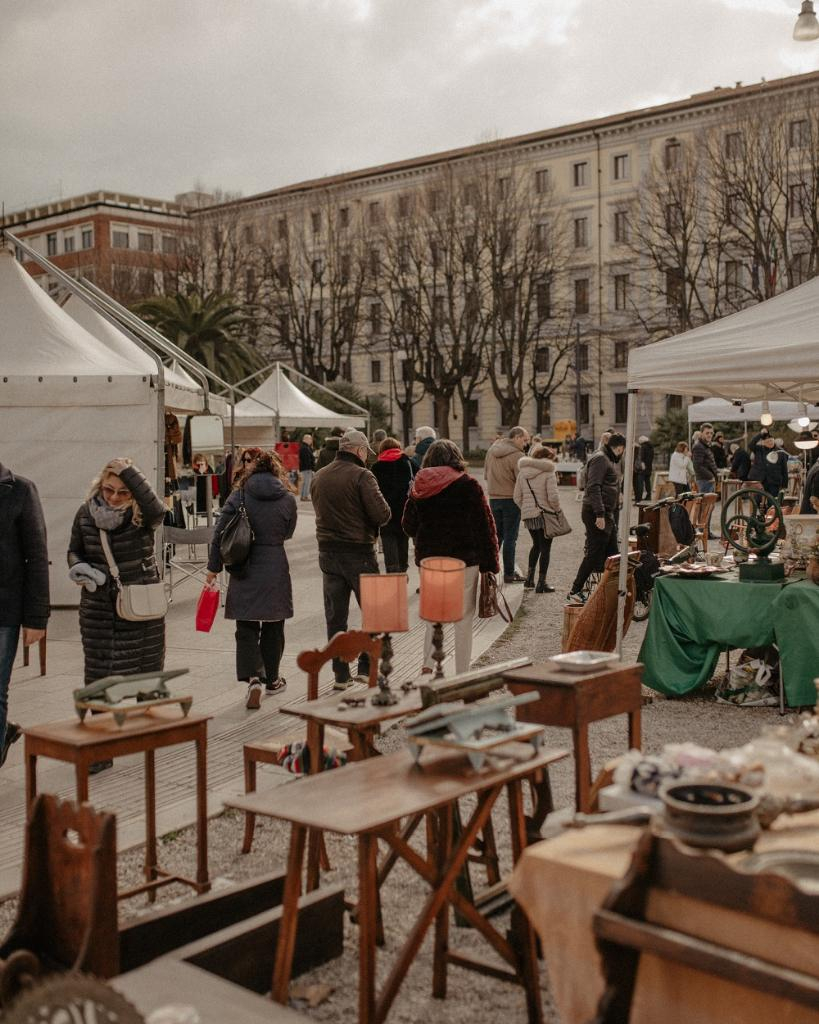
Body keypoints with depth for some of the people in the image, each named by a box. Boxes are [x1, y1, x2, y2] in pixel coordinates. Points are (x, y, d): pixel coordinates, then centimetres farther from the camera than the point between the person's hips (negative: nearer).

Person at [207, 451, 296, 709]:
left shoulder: (240, 495, -4)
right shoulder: (287, 499, -3)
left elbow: (220, 532, -5)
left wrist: (214, 567, 2)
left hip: (244, 571, 0)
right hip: (275, 569, 1)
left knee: (246, 628, 5)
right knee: (273, 627, 15)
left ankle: (251, 678, -12)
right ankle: (272, 679, 28)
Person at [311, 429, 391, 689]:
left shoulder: (319, 477, 6)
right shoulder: (362, 476, -13)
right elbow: (382, 514, -19)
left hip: (328, 552, 5)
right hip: (359, 552, -5)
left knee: (335, 616, 10)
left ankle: (341, 674, 12)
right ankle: (367, 665, 9)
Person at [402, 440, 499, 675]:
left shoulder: (419, 488, 3)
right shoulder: (469, 486, -7)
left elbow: (409, 525, 12)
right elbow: (485, 527, -8)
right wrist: (490, 564, -3)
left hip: (428, 559, 3)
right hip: (464, 559, -3)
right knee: (463, 619, 5)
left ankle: (428, 664, -1)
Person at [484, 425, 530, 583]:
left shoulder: (492, 450, 7)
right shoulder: (517, 455, -17)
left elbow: (486, 474, 15)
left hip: (493, 498, 6)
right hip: (511, 499, -6)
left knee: (496, 535, 16)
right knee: (510, 537, 0)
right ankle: (509, 573, 4)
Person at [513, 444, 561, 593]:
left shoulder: (522, 472, 8)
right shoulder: (548, 472, -10)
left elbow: (517, 497, 7)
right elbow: (553, 496, -17)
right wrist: (557, 509, 0)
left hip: (528, 515, 6)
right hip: (544, 514, -6)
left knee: (536, 545, 23)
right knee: (545, 548, 5)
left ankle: (529, 578, 19)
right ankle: (541, 583, 6)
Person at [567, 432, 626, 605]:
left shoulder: (609, 459, 19)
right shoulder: (600, 459, -13)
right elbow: (593, 487, -23)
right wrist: (599, 514, -27)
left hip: (606, 513, 10)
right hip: (597, 513, -10)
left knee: (611, 554, 12)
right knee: (594, 554, -8)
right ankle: (574, 593, -5)